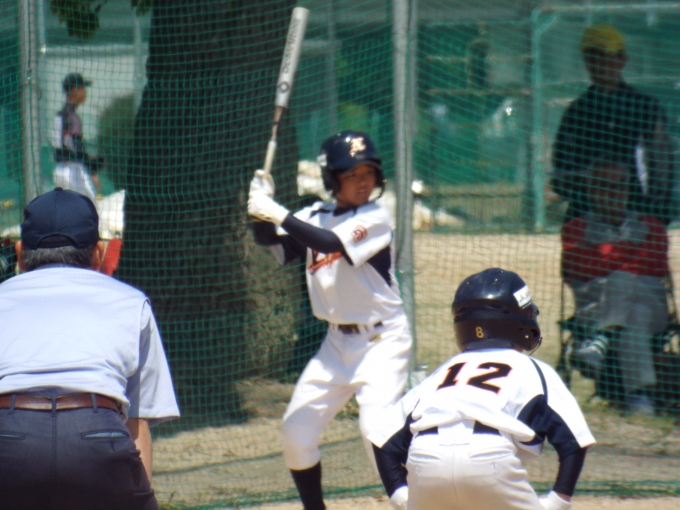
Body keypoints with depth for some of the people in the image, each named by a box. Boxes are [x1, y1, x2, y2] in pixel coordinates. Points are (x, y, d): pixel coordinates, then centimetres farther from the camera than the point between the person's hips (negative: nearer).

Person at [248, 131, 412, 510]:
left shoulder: (375, 218, -13)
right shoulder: (316, 216, 5)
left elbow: (332, 244, -29)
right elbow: (272, 243, -3)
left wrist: (279, 214, -31)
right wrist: (262, 211, -21)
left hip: (382, 339, -6)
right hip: (338, 340, 6)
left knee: (378, 429, -22)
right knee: (296, 432, 4)